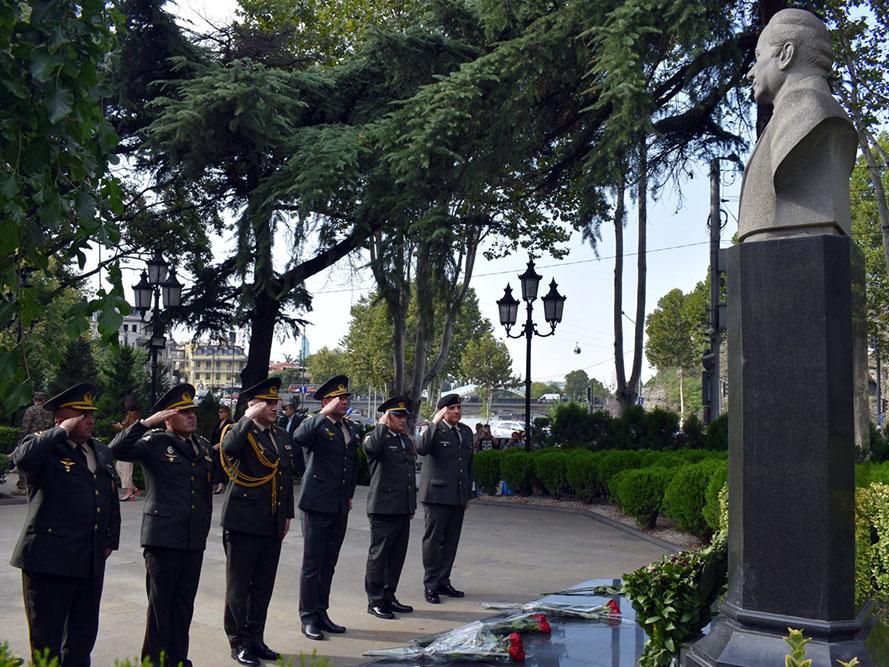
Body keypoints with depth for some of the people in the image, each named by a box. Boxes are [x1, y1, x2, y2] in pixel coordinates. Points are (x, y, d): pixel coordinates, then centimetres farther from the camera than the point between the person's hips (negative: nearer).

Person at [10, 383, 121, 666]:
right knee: (45, 642, 6)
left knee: (84, 637, 17)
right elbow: (23, 457, -33)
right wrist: (62, 432, -22)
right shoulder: (45, 448, -7)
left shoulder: (102, 452, 13)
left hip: (92, 564, 6)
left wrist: (110, 541, 16)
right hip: (50, 561, -6)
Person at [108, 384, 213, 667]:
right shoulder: (155, 442, -4)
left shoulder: (204, 447, 13)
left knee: (184, 604, 12)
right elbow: (117, 450, -20)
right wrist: (147, 422, -25)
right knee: (160, 604, 4)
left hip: (194, 540, 5)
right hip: (162, 538, -5)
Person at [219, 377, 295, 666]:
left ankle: (255, 638, 27)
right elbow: (228, 448, -33)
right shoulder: (240, 432, -8)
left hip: (273, 526, 6)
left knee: (263, 587, 14)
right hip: (244, 523, -6)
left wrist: (287, 515, 17)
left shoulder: (282, 436, 13)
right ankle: (239, 642, 17)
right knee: (239, 586, 6)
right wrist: (250, 417, -26)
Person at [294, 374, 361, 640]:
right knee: (312, 563, 2)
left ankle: (321, 613, 25)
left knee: (329, 563, 14)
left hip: (340, 507, 7)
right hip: (318, 504, -7)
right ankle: (308, 618, 12)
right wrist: (324, 414, -32)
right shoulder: (315, 425, -9)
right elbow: (299, 437, -33)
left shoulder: (351, 428, 12)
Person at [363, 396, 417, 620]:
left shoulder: (407, 441, 17)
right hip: (383, 509, -8)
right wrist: (382, 424, -20)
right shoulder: (378, 438, -8)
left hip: (403, 509, 8)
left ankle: (389, 597, 25)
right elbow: (372, 446, -35)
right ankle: (375, 601, 10)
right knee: (378, 555, 1)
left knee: (397, 555, 13)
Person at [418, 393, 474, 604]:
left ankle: (443, 581, 21)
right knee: (433, 539, 1)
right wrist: (434, 423, -29)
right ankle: (430, 585, 9)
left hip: (458, 497, 6)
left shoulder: (466, 432, 13)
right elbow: (421, 449, -28)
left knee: (451, 541, 11)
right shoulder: (435, 430, -7)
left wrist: (468, 494, 19)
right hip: (437, 495, -6)